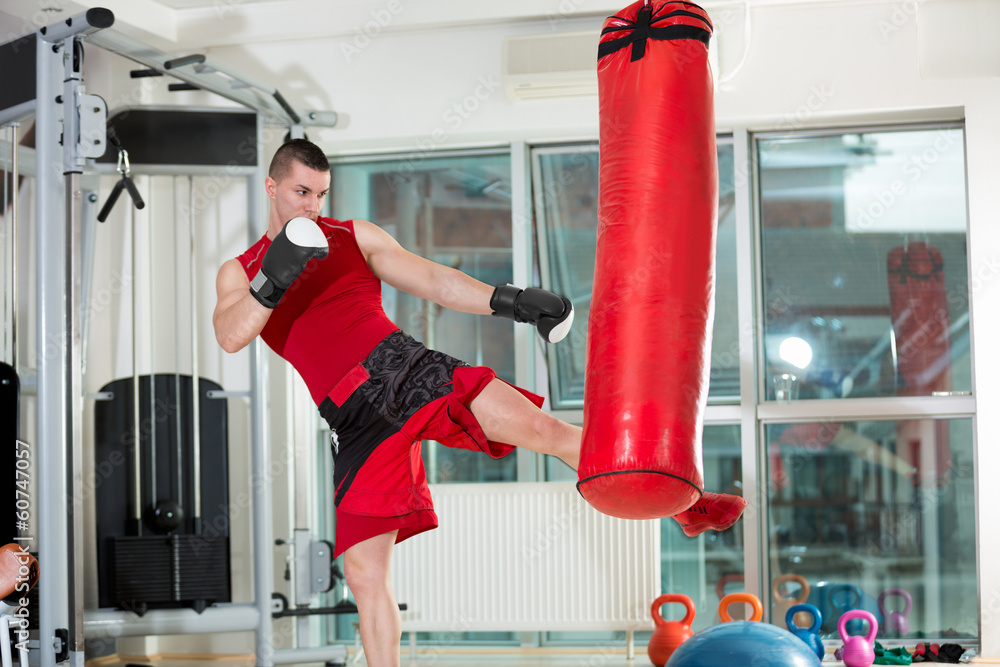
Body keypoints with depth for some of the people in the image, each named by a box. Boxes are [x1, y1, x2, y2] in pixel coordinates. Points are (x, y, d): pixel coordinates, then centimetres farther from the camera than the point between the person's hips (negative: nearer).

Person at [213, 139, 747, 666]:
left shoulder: (355, 237, 13)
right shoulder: (239, 273, 12)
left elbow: (432, 280, 8)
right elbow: (230, 336, -7)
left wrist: (509, 301, -5)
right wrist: (273, 283, -25)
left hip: (410, 369, 0)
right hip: (358, 421, 0)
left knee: (545, 429, -12)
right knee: (364, 575, -6)